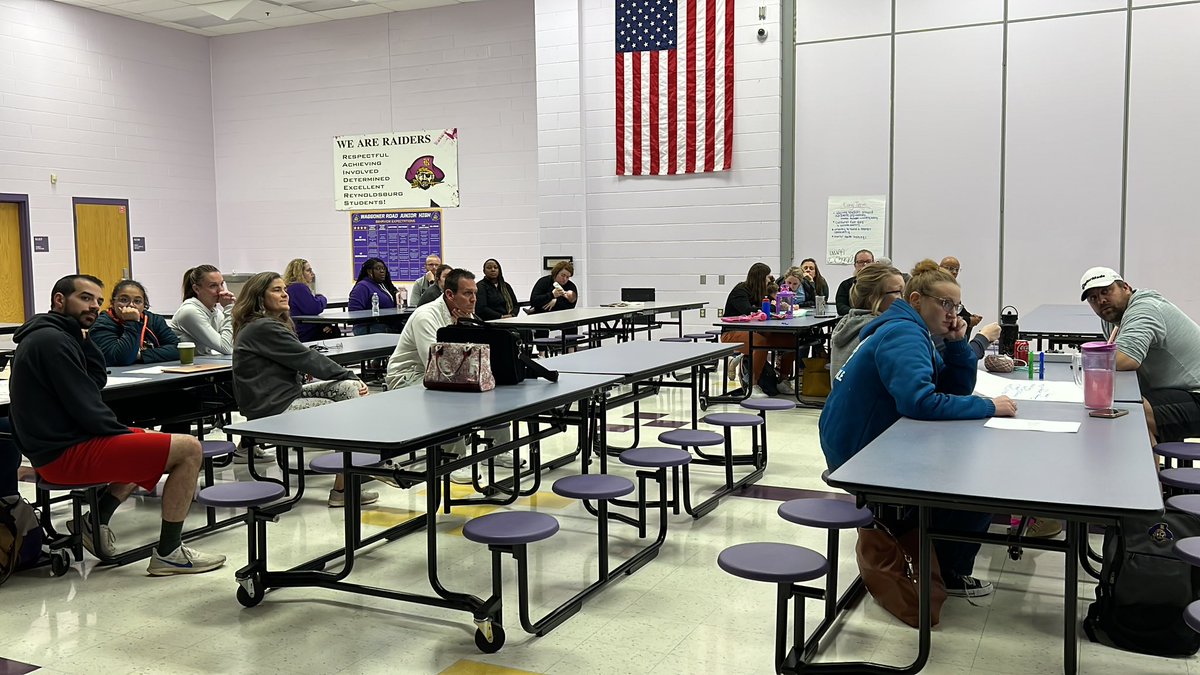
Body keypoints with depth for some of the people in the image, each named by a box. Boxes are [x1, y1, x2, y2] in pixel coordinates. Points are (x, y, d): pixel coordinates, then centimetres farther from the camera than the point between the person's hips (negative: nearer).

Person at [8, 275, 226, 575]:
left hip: (58, 444, 11)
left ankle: (98, 522, 18)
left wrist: (83, 340, 2)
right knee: (189, 448, -14)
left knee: (149, 443, 31)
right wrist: (125, 432, -5)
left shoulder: (45, 336, 15)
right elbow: (86, 408, -20)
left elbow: (98, 381, 14)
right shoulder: (52, 340, -17)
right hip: (67, 453, -11)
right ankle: (168, 553, -7)